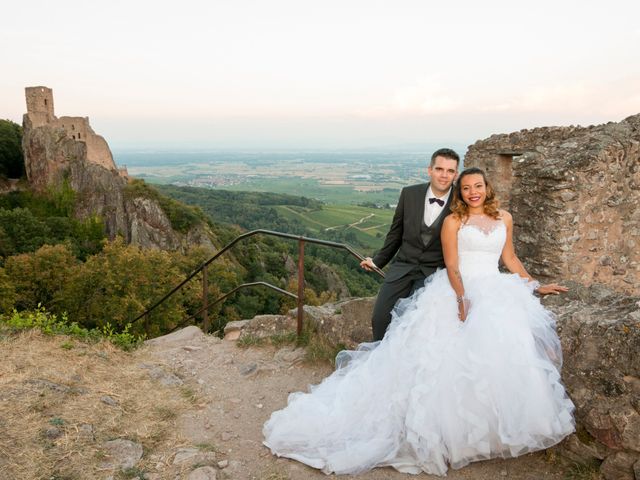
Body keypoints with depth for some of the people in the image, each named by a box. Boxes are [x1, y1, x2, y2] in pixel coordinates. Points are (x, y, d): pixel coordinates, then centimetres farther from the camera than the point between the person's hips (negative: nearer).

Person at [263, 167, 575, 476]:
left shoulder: (504, 218, 16)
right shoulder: (453, 221, 3)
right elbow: (452, 266, -7)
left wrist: (535, 287, 21)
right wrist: (462, 298, -22)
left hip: (496, 292, 4)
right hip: (458, 291, -3)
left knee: (504, 347, -21)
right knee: (446, 351, -23)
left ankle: (491, 426, -5)